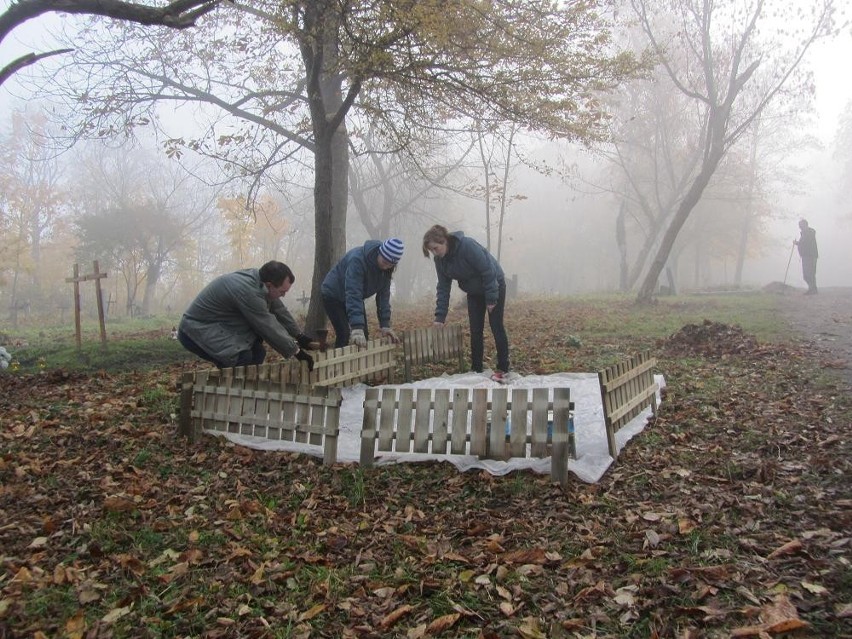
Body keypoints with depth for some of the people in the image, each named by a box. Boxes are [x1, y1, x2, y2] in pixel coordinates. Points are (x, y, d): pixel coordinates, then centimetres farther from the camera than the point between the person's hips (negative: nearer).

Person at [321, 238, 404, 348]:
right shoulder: (358, 260, -36)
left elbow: (383, 295, -9)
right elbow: (353, 295, -42)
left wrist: (385, 325, -16)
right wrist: (357, 328, -49)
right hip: (333, 296, -7)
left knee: (364, 335, 2)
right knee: (344, 335, -17)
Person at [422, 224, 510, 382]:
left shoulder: (468, 246, -33)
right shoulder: (440, 260, -11)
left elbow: (488, 271, -29)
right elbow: (443, 288, -7)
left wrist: (491, 299, -23)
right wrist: (440, 317, -11)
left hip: (494, 285, -6)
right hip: (474, 292, 6)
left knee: (496, 327, -3)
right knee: (475, 330, 4)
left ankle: (502, 369, 7)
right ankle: (476, 369, 13)